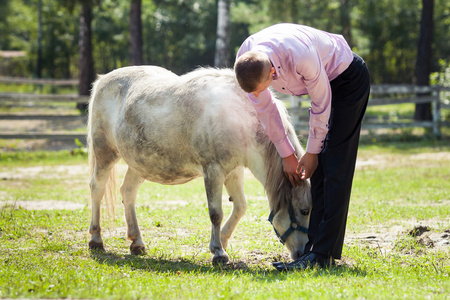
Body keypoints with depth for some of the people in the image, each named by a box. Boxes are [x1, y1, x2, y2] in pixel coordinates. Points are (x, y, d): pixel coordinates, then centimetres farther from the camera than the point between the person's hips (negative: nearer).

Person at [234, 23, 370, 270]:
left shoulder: (301, 56, -40)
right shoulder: (246, 63, -21)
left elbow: (321, 104, -24)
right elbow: (264, 108, -4)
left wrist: (312, 152, -12)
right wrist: (286, 154, 1)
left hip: (348, 80, -7)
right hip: (323, 79, 7)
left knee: (335, 168, -14)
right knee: (318, 170, 1)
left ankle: (323, 255, -18)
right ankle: (314, 248, 0)